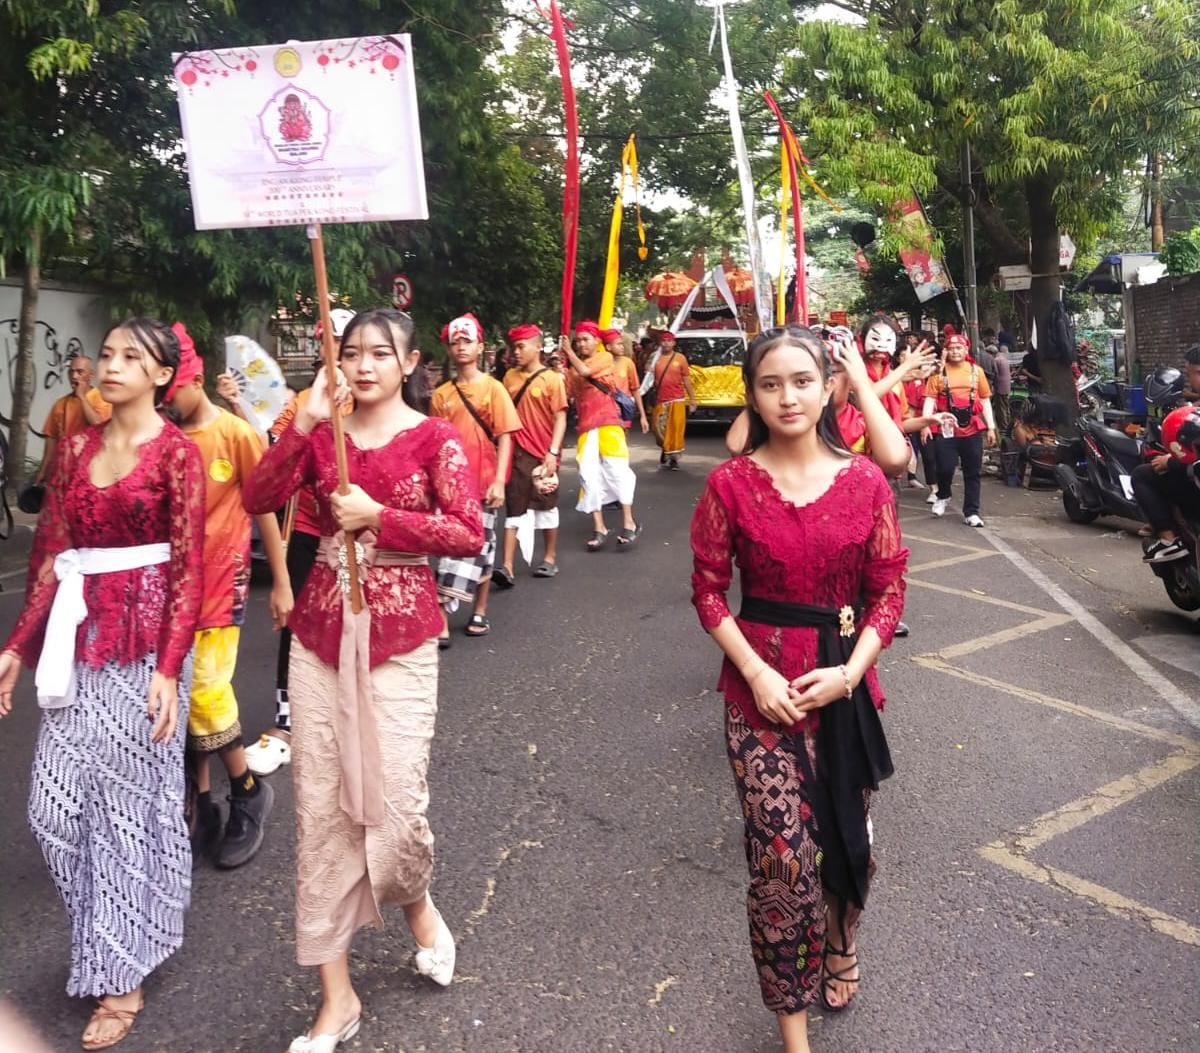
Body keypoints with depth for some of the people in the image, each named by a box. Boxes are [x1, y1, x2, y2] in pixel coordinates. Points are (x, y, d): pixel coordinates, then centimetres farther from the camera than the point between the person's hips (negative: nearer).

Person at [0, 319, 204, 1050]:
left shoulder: (176, 452, -8)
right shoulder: (77, 447, 9)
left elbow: (189, 569, -12)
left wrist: (170, 668, -18)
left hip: (145, 638, -6)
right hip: (80, 639, 6)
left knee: (131, 798, 5)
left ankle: (123, 975, 22)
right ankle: (121, 929, 35)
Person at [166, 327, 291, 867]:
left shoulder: (236, 433, -7)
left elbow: (264, 508, -3)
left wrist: (281, 582, -2)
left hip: (219, 578, -4)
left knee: (205, 691, -6)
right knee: (185, 692, 7)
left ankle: (248, 792, 16)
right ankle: (201, 806, 21)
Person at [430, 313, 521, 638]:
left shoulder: (493, 388, -2)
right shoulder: (442, 394, 6)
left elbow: (505, 437, -6)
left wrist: (499, 480, -14)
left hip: (482, 479, -2)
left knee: (480, 543, 8)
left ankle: (479, 613, 20)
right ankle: (440, 617, 3)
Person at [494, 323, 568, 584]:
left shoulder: (552, 378, -6)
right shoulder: (510, 377, 6)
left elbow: (560, 418, -8)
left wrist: (553, 452, -15)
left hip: (542, 454, -3)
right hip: (516, 453, 3)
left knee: (546, 505, 10)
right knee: (514, 508, 1)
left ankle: (550, 558, 24)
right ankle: (507, 566, -2)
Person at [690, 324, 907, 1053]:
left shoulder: (866, 482, -2)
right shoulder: (731, 484, -5)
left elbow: (889, 589, 1)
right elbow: (709, 590, -3)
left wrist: (849, 671, -11)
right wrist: (757, 673, -13)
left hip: (845, 683, 2)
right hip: (761, 689, -2)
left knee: (847, 838, 18)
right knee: (781, 859, -2)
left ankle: (842, 945, 51)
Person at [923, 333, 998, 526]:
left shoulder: (976, 371, 8)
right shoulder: (939, 372, 2)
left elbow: (985, 400, 10)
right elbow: (930, 399, -4)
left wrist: (991, 427, 5)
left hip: (972, 430, 2)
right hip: (946, 429, -2)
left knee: (973, 472, 5)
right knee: (945, 468, -4)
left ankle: (971, 512, 13)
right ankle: (943, 497, 27)